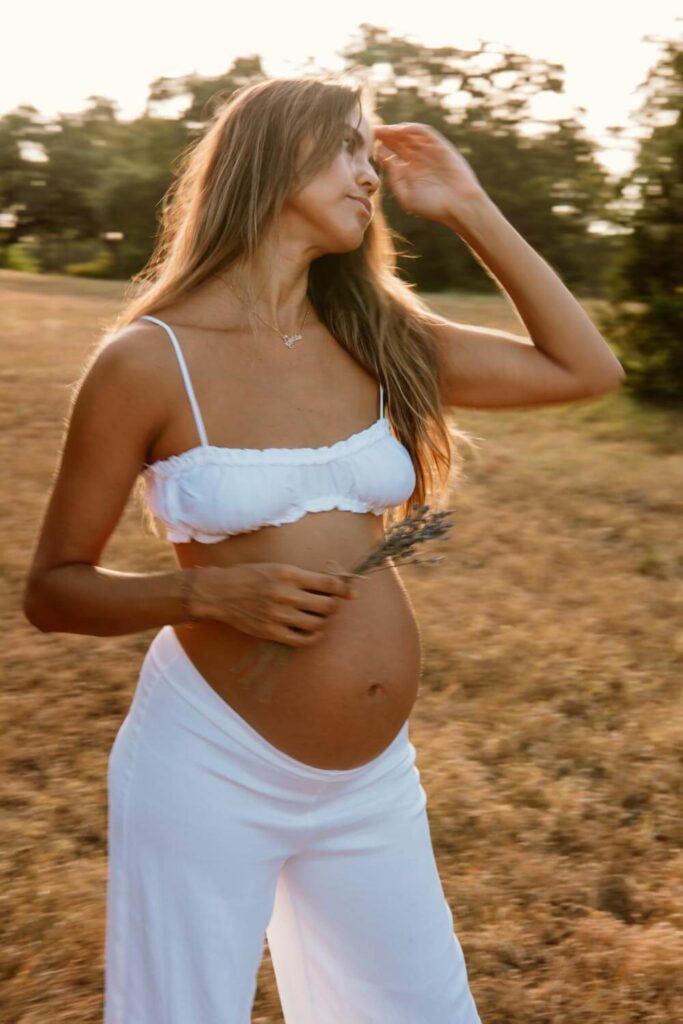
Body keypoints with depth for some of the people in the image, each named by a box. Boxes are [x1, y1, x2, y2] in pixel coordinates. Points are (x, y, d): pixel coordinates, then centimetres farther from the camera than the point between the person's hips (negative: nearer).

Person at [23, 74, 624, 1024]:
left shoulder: (378, 338, 3)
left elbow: (587, 368, 6)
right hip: (210, 771, -4)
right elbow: (53, 589, -5)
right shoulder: (148, 360, -11)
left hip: (373, 781, 5)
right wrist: (208, 592, -22)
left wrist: (469, 207, 2)